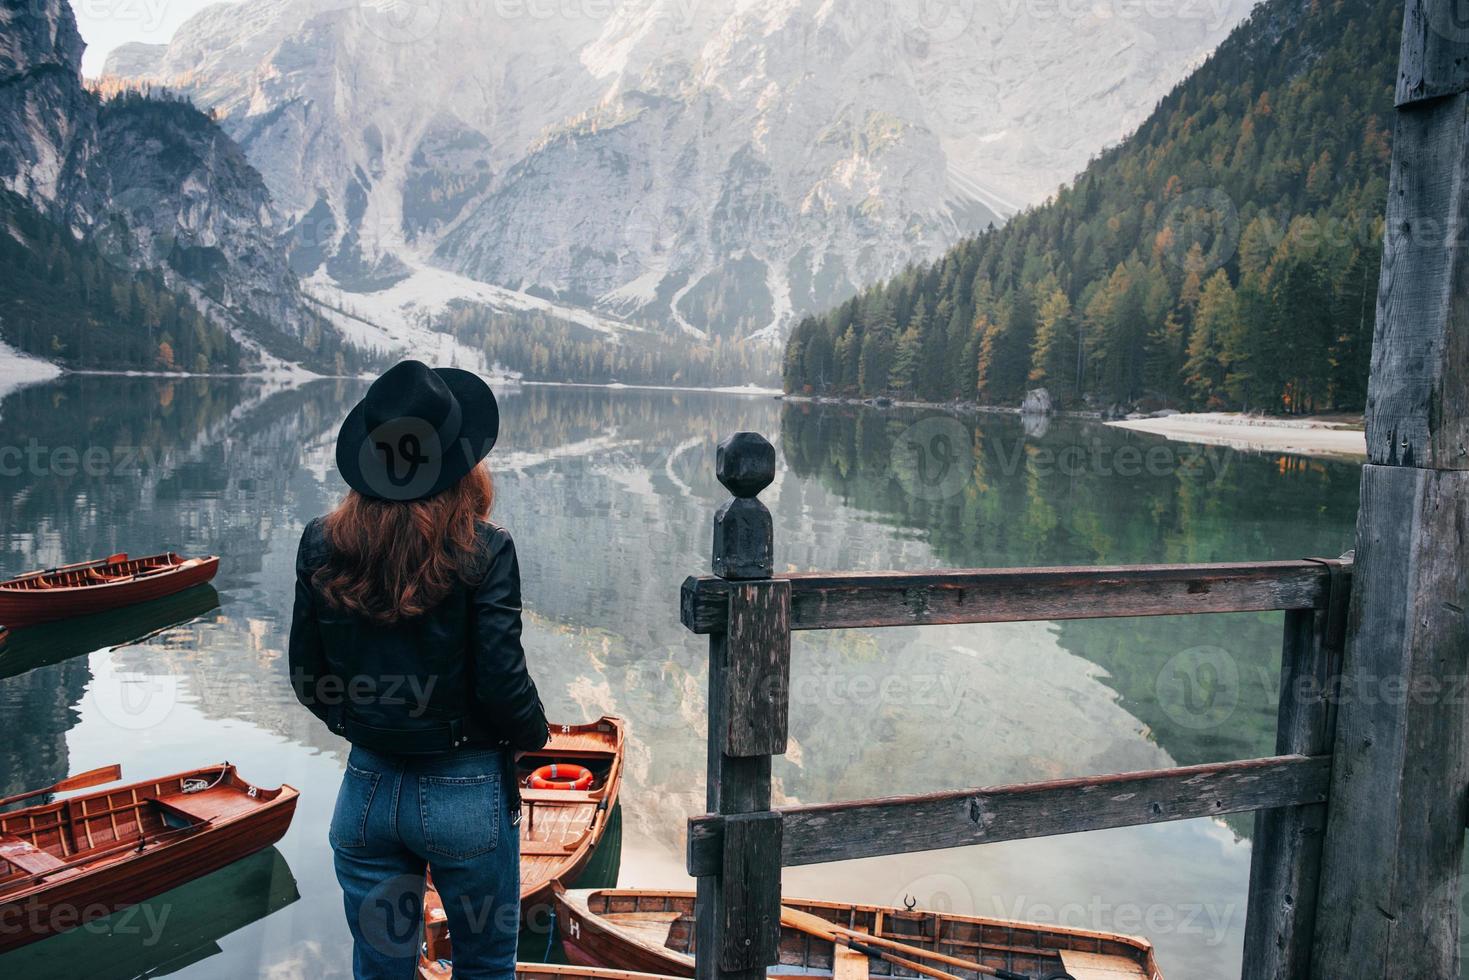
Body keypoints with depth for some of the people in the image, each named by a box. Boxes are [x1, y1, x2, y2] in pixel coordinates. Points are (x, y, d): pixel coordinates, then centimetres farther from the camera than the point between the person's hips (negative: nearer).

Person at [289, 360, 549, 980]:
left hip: (367, 789, 4)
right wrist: (535, 734, 4)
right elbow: (502, 681, -17)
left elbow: (306, 677, 2)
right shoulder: (482, 550, -18)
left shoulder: (323, 546, -6)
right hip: (466, 793, -3)